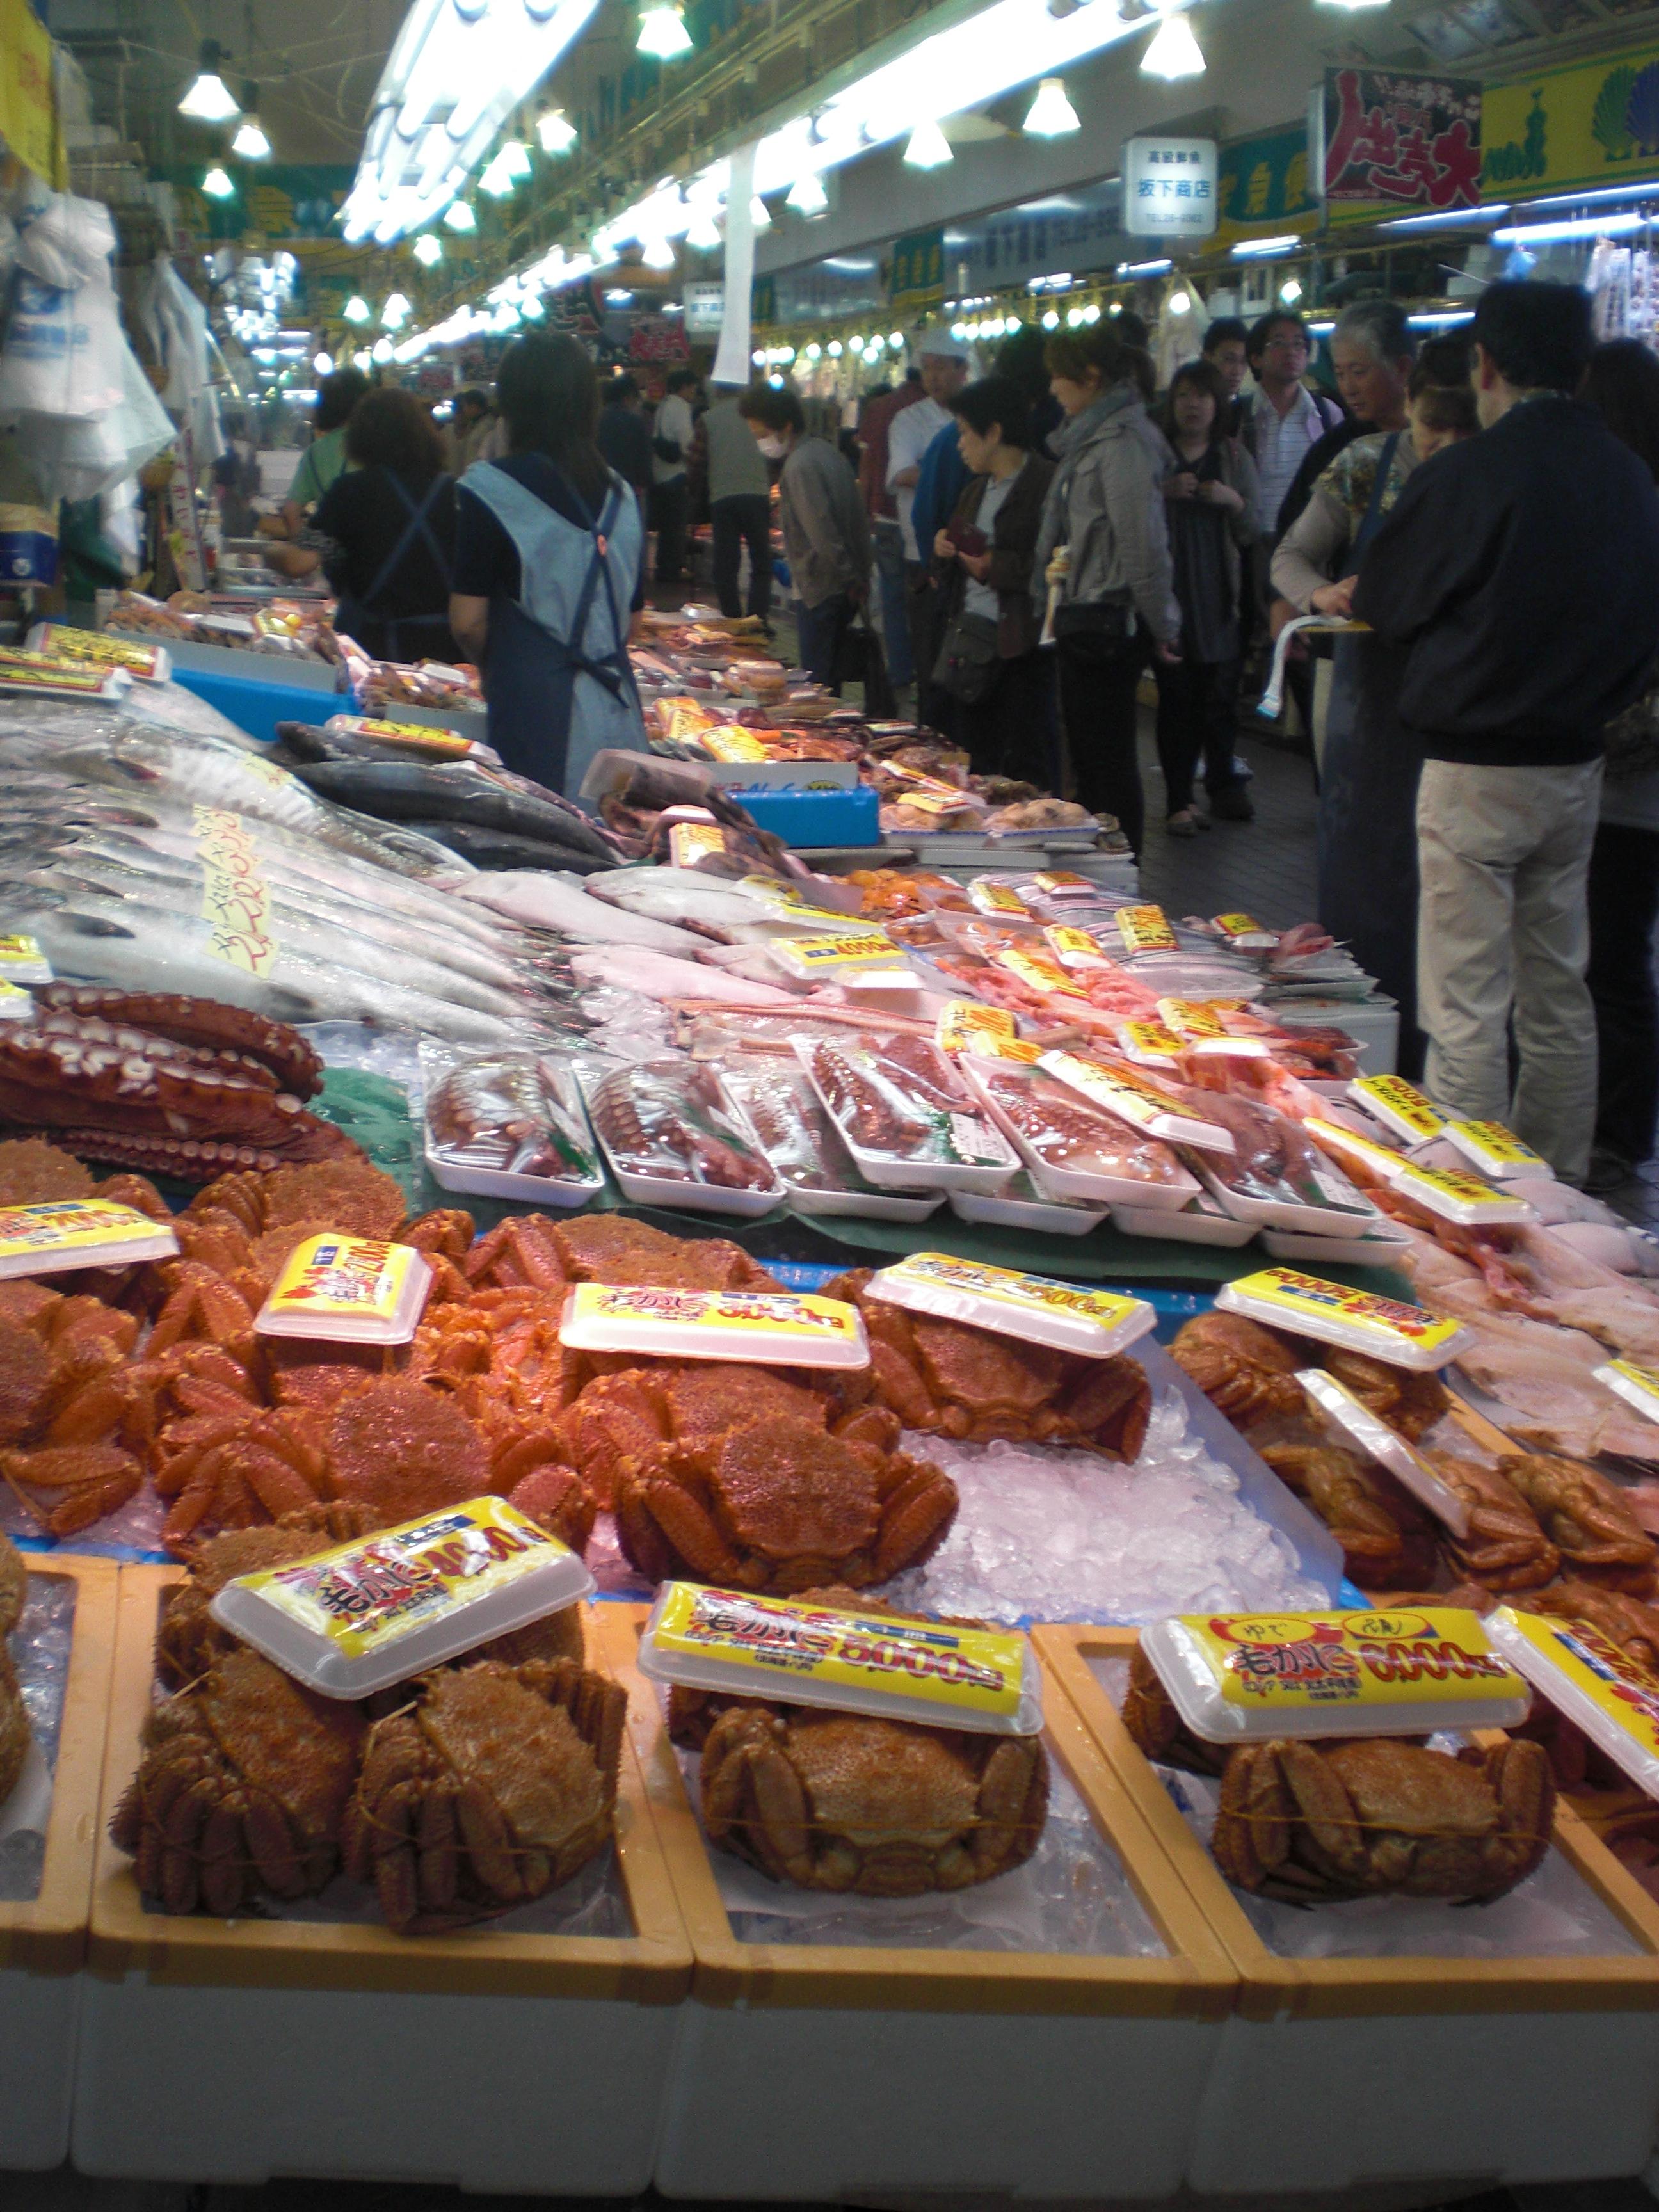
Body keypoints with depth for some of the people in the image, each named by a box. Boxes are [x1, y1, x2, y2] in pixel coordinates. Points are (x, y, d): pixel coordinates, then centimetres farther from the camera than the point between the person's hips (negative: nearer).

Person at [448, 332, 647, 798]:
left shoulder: (491, 489, -7)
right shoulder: (620, 493, 8)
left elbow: (467, 621, -7)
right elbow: (631, 613, 14)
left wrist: (494, 668, 11)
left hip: (537, 718, -5)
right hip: (618, 716, 5)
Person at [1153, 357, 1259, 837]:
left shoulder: (1234, 457, 11)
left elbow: (1252, 533, 8)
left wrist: (1233, 502, -10)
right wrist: (1163, 493, -16)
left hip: (1219, 595, 2)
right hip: (1169, 593, -2)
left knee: (1221, 693, 4)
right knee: (1177, 697, -5)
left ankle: (1222, 784, 22)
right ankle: (1178, 801, -1)